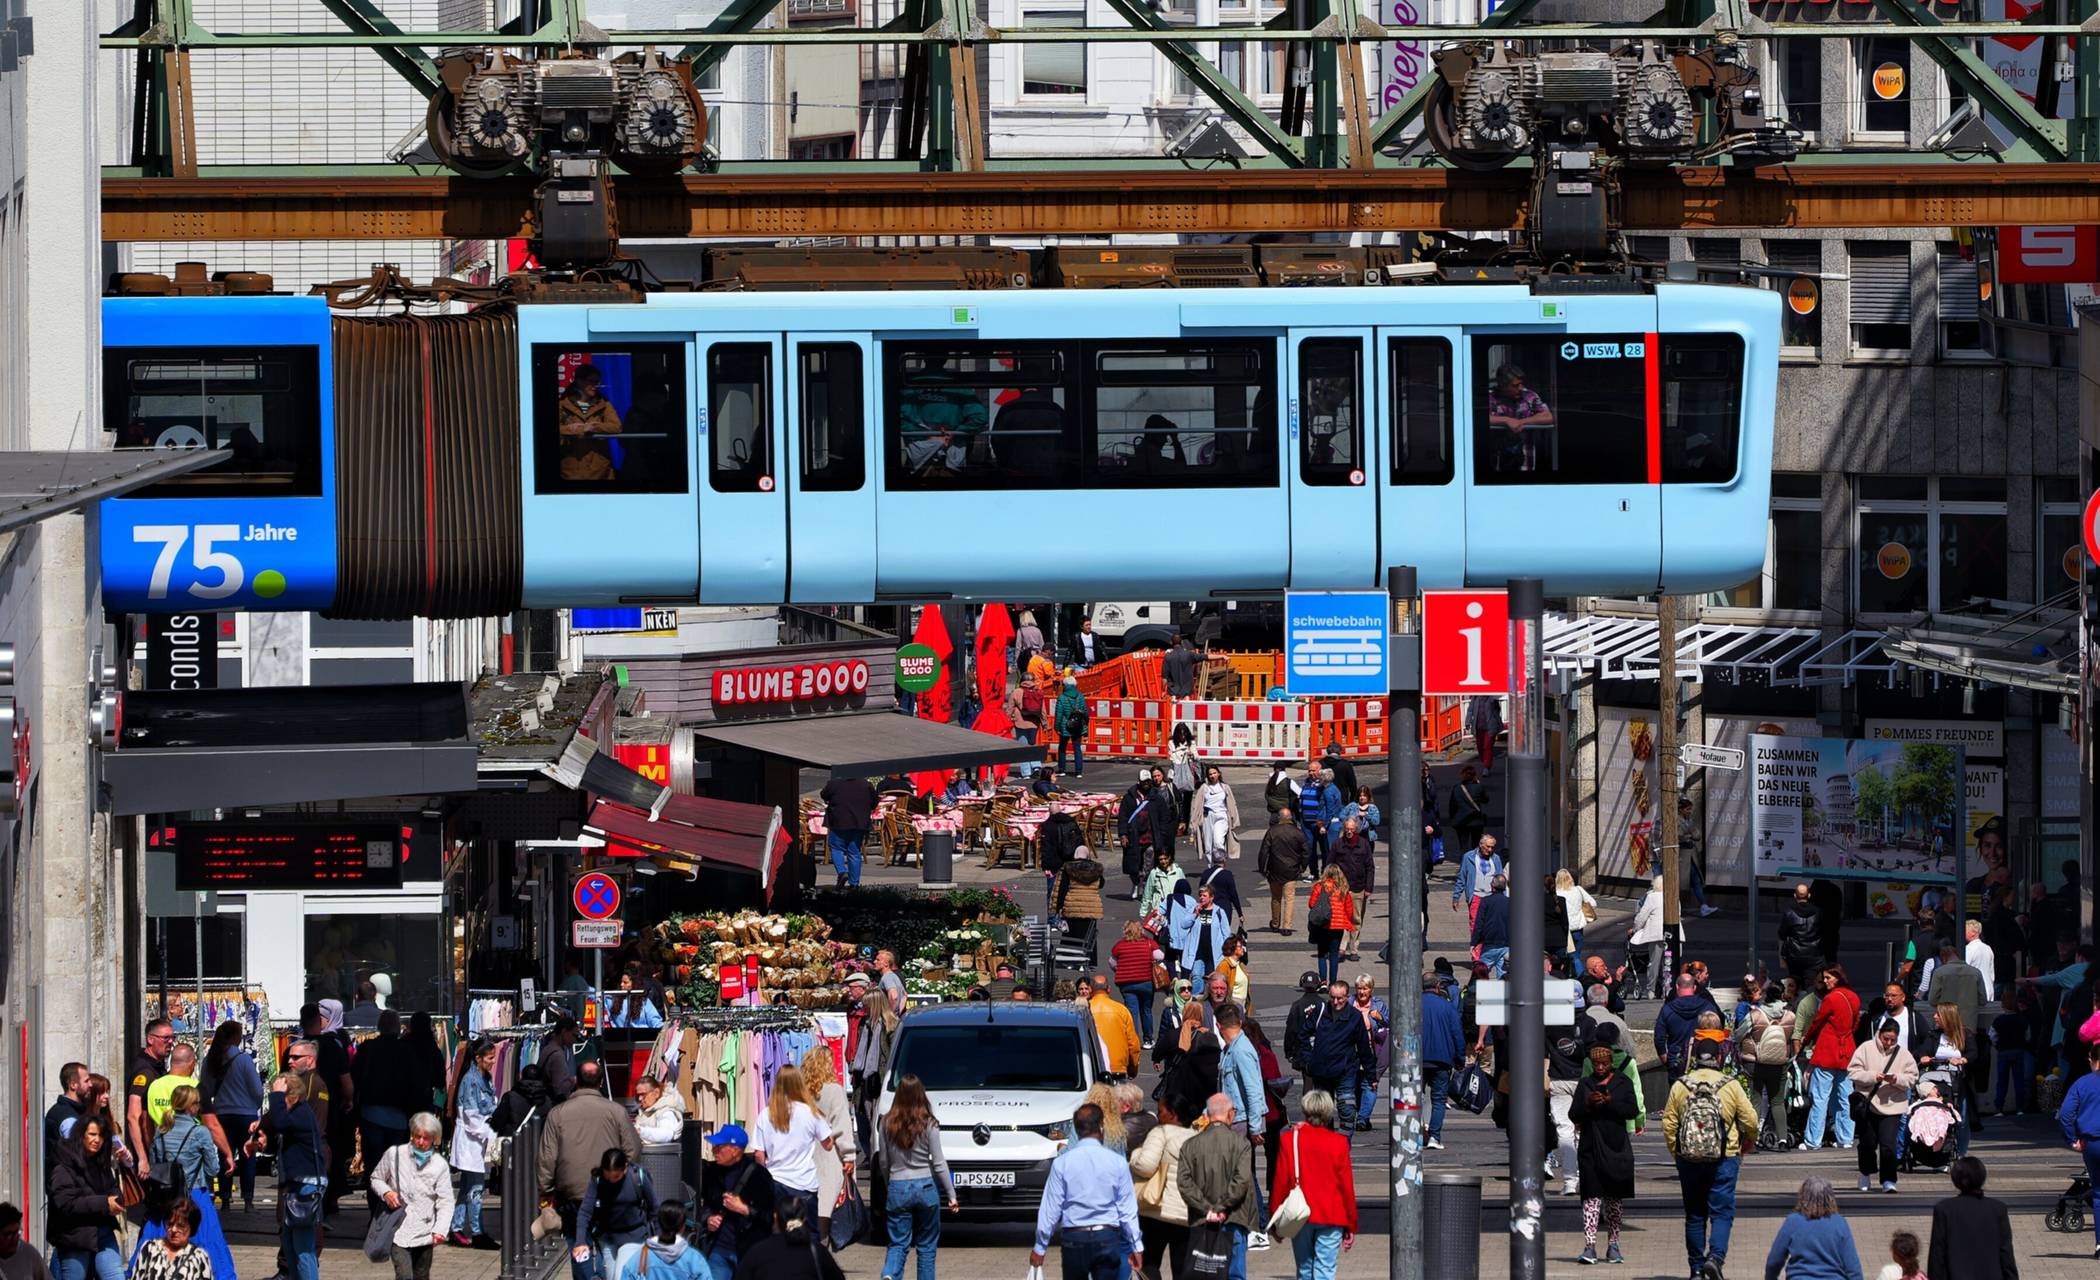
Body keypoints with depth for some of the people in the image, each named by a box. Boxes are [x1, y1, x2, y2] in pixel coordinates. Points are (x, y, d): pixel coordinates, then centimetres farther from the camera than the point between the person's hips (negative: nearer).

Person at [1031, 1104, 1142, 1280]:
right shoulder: (1117, 1162, -4)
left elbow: (1050, 1208, -1)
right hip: (1107, 1236, 0)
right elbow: (1128, 1208, 1)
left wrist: (1040, 1247, 8)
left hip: (1074, 1239, 0)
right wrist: (1137, 1246, 9)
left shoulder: (1062, 1163, -5)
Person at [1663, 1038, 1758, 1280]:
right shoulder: (1730, 1086, -4)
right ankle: (1716, 1256, -20)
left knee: (1694, 1215, 11)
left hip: (1689, 1159, 2)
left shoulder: (1680, 1086, 0)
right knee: (1722, 1212, 1)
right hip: (1724, 1158, -2)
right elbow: (1750, 1120, -1)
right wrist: (1749, 1142, 20)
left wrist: (1676, 1151, 15)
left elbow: (1669, 1124, 1)